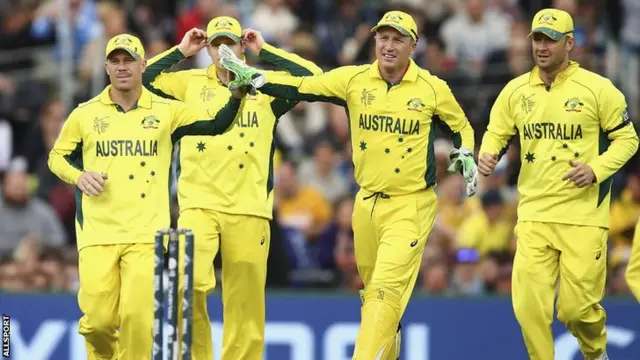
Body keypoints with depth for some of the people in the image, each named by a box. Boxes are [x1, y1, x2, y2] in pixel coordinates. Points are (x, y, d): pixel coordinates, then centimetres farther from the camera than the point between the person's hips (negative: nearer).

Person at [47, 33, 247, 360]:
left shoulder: (167, 112, 7)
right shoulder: (85, 114, 8)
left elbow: (216, 126, 3)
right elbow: (57, 157, 18)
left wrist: (237, 94, -13)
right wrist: (78, 175, -2)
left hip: (146, 234, 0)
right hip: (97, 234, 1)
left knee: (138, 318, -12)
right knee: (98, 320, -5)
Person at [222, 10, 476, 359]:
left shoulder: (432, 89, -4)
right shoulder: (355, 80, 0)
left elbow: (461, 127, 12)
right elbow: (302, 87, 1)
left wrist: (467, 156, -6)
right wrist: (254, 77, -8)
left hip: (411, 206, -4)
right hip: (367, 203, 4)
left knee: (386, 289, -16)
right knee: (372, 289, 13)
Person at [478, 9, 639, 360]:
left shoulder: (597, 88, -4)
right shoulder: (516, 90, 6)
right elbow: (496, 133, 16)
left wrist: (596, 169, -14)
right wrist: (488, 155, -7)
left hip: (583, 216, -3)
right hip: (533, 215, 3)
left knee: (577, 308, -2)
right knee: (529, 305, -8)